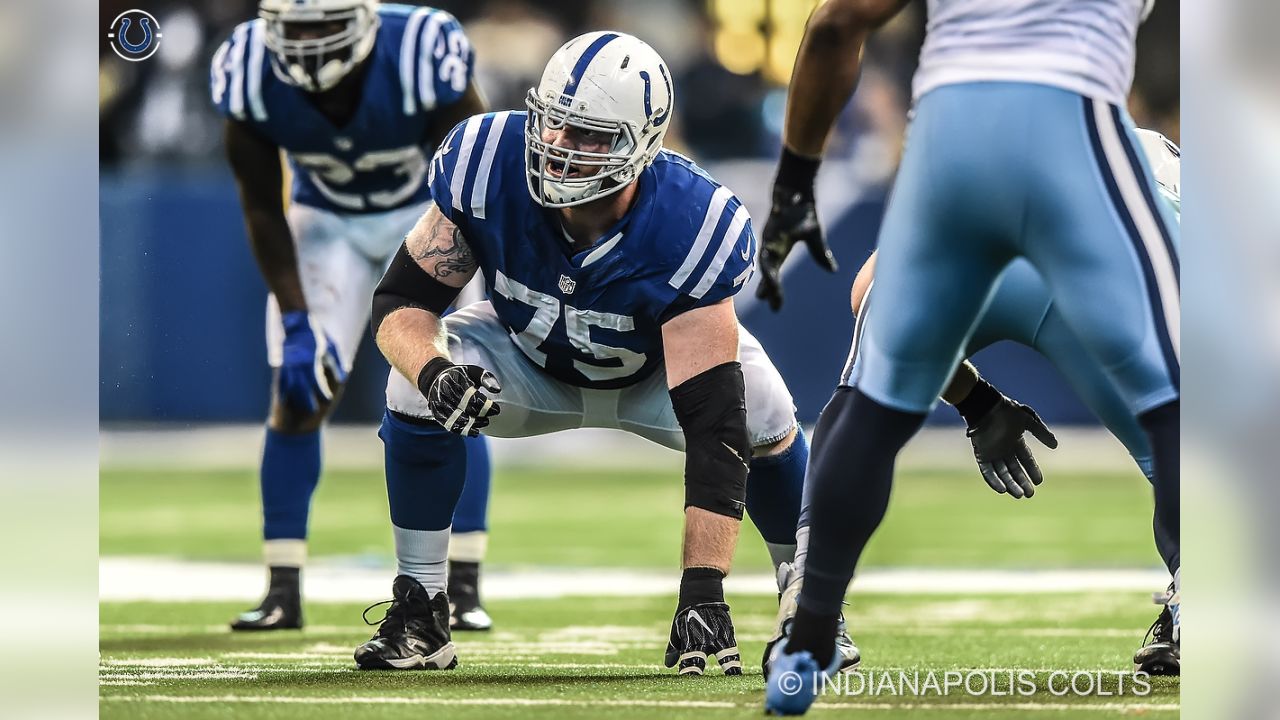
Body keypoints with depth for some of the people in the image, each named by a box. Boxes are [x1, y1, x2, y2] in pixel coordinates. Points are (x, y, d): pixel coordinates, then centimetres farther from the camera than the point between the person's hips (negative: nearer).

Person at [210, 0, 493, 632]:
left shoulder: (424, 56, -34)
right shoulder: (250, 74, -26)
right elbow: (263, 210, -13)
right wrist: (296, 321, -17)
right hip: (326, 220, 2)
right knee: (296, 398, -9)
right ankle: (283, 591, -2)